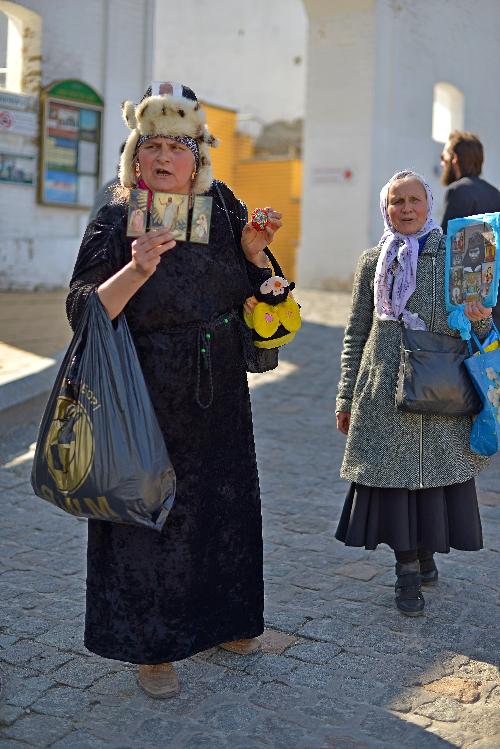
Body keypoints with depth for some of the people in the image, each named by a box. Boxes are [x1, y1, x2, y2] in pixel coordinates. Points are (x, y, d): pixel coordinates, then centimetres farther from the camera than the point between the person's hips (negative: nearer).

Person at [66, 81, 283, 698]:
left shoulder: (222, 211, 4)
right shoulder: (115, 224, -8)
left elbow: (256, 298, 11)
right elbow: (84, 313, -17)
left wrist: (254, 252, -7)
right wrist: (136, 271, -31)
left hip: (219, 399, 5)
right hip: (148, 404, -4)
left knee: (221, 504, 15)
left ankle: (219, 619, 37)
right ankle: (150, 646, 21)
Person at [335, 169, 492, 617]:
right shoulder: (373, 261, 7)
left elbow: (480, 329, 11)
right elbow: (356, 333, 10)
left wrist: (480, 320, -15)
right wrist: (347, 398, 8)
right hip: (386, 390, 0)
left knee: (436, 472, 6)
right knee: (393, 475, 2)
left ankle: (426, 553, 29)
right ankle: (408, 568, 17)